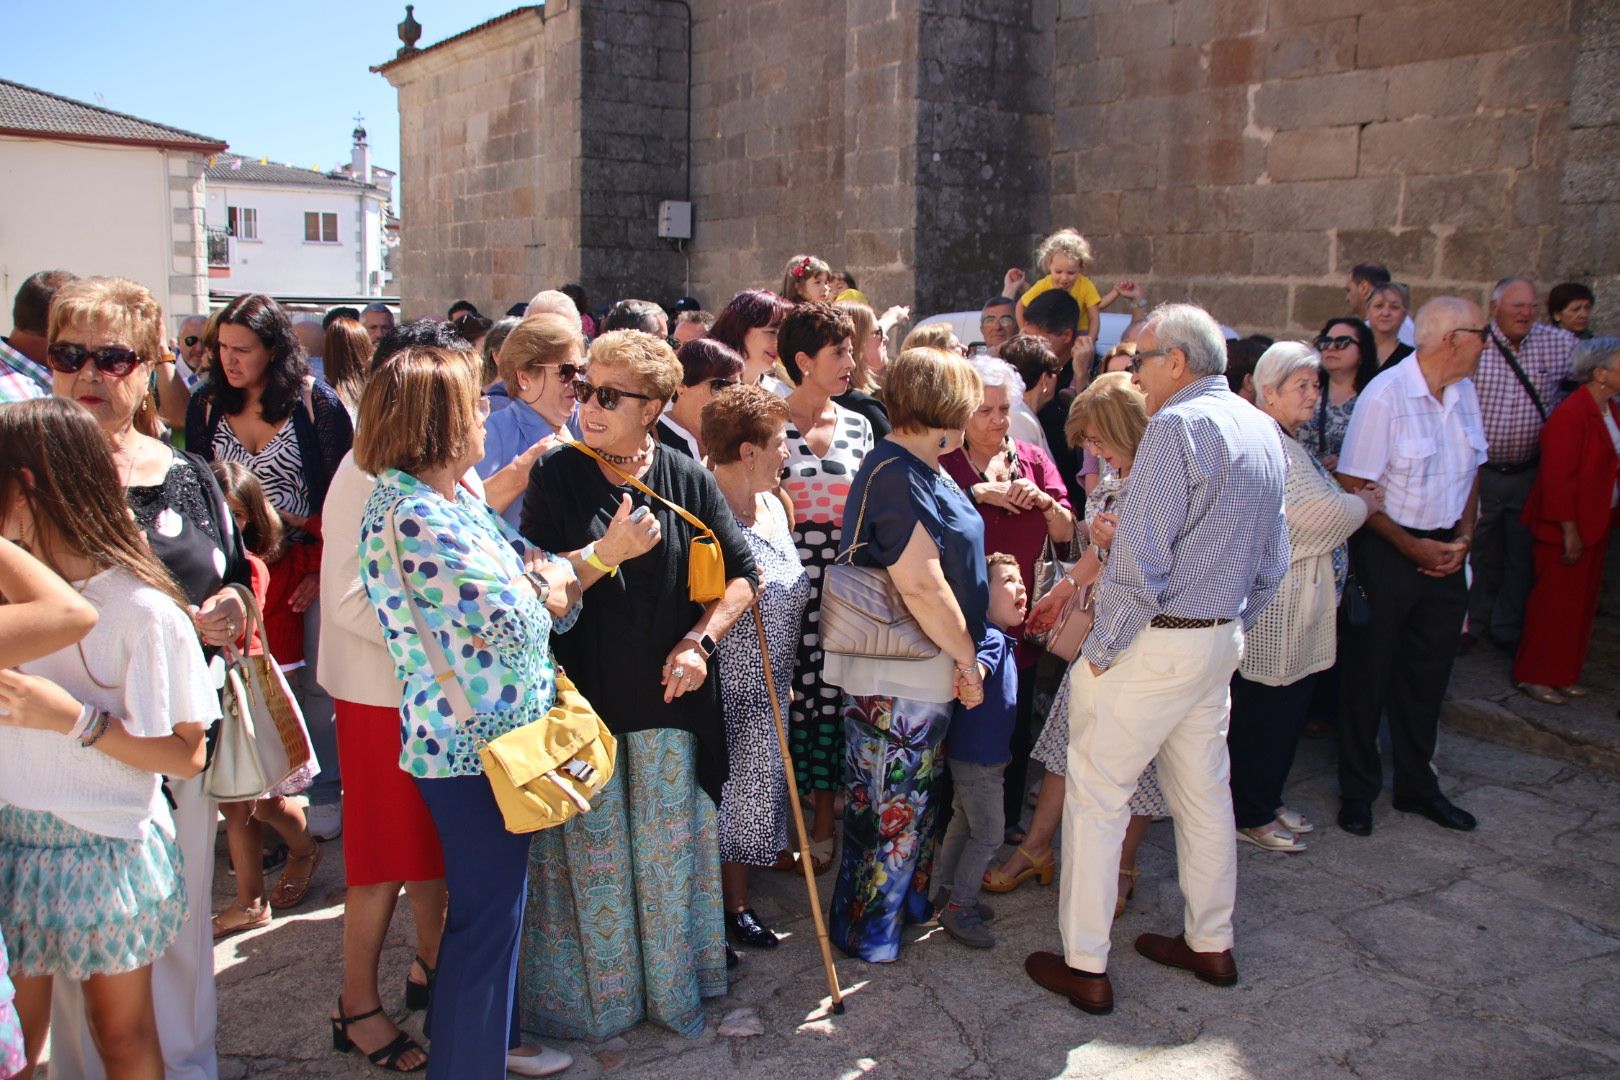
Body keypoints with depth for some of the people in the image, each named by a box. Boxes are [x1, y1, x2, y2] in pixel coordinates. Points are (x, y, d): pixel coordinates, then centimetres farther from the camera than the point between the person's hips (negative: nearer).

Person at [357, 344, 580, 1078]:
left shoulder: (455, 501, 8)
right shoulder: (410, 516, -23)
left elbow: (537, 566, 10)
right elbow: (508, 624, -26)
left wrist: (549, 577, -13)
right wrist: (545, 589, -5)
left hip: (501, 737, 10)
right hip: (474, 745, -10)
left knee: (493, 901, 24)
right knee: (487, 913, 4)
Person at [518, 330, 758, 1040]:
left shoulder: (687, 479, 0)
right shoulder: (555, 475, -3)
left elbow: (742, 575, 5)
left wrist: (698, 640, -10)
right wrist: (608, 551, -22)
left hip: (667, 696, 1)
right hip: (583, 694, -1)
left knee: (666, 849, 11)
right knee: (592, 854, 8)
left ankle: (671, 988, 30)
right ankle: (596, 995, 28)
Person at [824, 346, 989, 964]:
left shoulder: (921, 471, 10)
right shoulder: (897, 478, -23)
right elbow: (920, 586, -27)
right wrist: (967, 659, -17)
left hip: (921, 673, 10)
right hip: (897, 680, -10)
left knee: (916, 796, 23)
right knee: (893, 806, 5)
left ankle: (908, 899, 41)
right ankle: (865, 930, 22)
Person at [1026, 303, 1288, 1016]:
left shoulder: (1177, 427, -18)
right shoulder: (1262, 430, 11)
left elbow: (1138, 560, -23)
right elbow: (1273, 561, 16)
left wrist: (1102, 650, -13)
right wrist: (1233, 626, 21)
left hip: (1155, 642, -9)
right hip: (1222, 639, 9)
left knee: (1097, 795, 2)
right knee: (1203, 791, 19)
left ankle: (1085, 967, 9)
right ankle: (1210, 944, 32)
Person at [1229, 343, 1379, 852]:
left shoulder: (1290, 445, 16)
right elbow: (1319, 512, -21)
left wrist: (1353, 500, 2)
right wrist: (1366, 504, -4)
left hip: (1299, 598, 11)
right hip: (1273, 603, -10)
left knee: (1287, 707, 17)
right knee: (1264, 708, 0)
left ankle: (1266, 802, 31)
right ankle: (1249, 815, 14)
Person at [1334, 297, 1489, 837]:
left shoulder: (1464, 392, 5)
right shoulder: (1385, 396, -17)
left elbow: (1472, 470, 15)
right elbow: (1352, 487, -18)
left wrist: (1462, 538, 0)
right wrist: (1413, 547, -14)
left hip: (1445, 552, 7)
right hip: (1387, 550, -6)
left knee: (1429, 673, 15)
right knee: (1368, 674, 5)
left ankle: (1416, 784, 31)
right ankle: (1358, 789, 20)